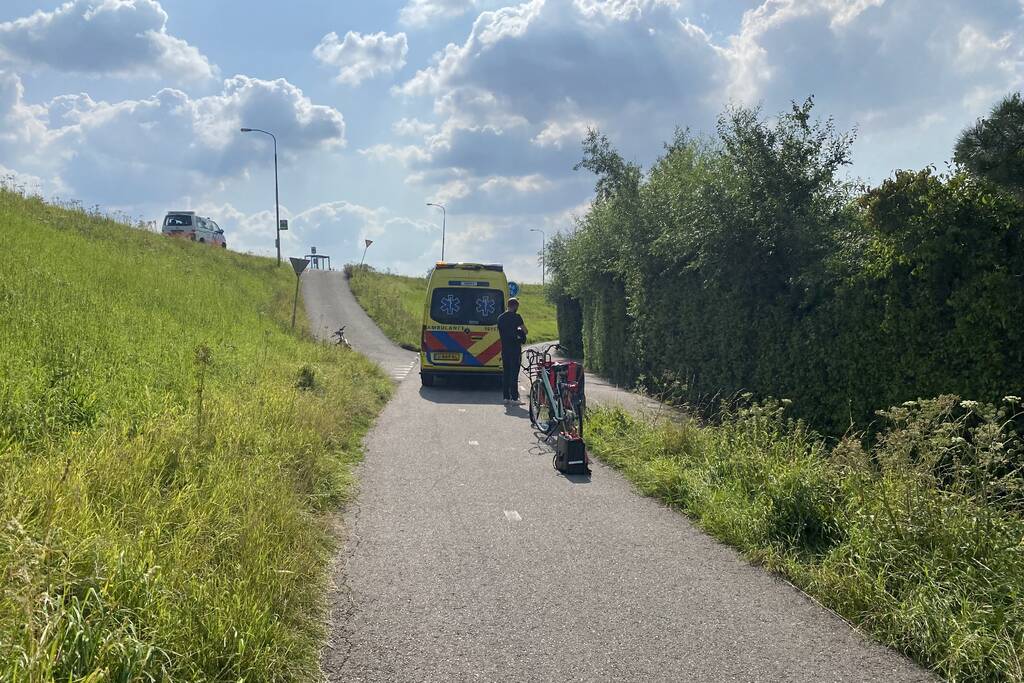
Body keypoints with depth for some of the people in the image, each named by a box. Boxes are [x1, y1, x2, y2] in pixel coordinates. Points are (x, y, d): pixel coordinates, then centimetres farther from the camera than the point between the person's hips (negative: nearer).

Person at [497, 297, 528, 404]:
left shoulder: (500, 318, 10)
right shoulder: (516, 317, -9)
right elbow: (525, 331, -7)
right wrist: (520, 329, 13)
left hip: (504, 348, 6)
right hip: (515, 348, -6)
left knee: (506, 372, 10)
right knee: (514, 373, -4)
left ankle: (506, 397, 10)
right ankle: (514, 397, -5)